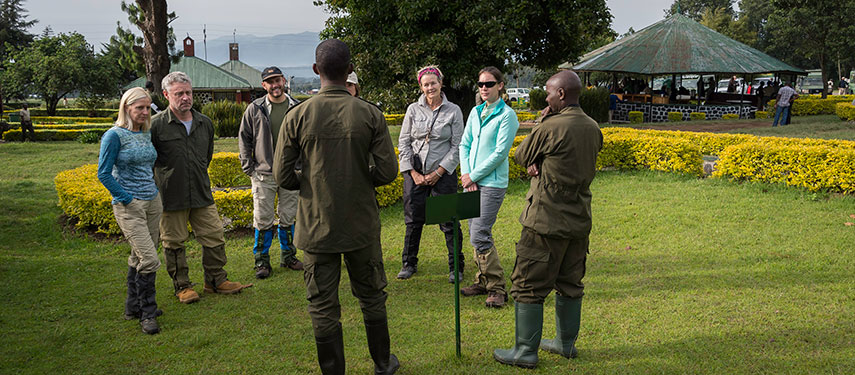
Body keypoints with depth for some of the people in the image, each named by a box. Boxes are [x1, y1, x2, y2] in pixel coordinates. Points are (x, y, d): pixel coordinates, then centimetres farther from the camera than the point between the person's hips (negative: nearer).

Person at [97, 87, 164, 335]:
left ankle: (134, 307, 26)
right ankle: (147, 313, 1)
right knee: (149, 259, -13)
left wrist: (154, 191, 13)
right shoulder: (115, 135, -10)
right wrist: (127, 198, -12)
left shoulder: (147, 134, 10)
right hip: (128, 206, -7)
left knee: (140, 257, 13)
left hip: (152, 202, 7)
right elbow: (104, 174, -10)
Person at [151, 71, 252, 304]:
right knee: (174, 243, 6)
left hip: (202, 195, 4)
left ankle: (216, 280, 23)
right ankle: (182, 286, 21)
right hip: (171, 197, -4)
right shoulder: (156, 125, -9)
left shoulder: (205, 123, 7)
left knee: (214, 237, 7)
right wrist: (159, 183, 2)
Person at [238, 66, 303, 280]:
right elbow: (244, 139, 5)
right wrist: (248, 168, -1)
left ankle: (288, 256, 25)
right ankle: (262, 261, 13)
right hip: (263, 174, -1)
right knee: (263, 220, 2)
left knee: (288, 218, 11)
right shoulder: (255, 109, -1)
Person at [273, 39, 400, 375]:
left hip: (317, 227, -1)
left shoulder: (297, 116, -8)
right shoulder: (370, 114, -8)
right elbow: (388, 171, -7)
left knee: (323, 307, 10)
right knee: (372, 298, 18)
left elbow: (282, 176, -6)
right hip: (362, 224, 1)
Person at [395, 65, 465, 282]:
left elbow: (457, 146, -1)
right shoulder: (413, 109, 5)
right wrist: (413, 173, -3)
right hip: (415, 173, 2)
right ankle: (409, 263, 23)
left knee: (449, 222, 0)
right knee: (413, 220, 7)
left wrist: (438, 173, -8)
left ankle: (456, 267, 13)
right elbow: (403, 142, 5)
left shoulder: (453, 111, 0)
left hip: (443, 173, -2)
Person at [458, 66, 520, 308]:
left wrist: (474, 175, -10)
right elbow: (464, 145, 13)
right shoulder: (475, 112, 14)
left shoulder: (507, 115, -7)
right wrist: (466, 173, -2)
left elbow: (500, 152, -12)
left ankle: (497, 288, -2)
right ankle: (483, 281, 22)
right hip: (471, 181, 7)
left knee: (479, 236, -12)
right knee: (477, 233, 10)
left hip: (492, 182, -7)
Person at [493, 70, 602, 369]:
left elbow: (521, 156, -4)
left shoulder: (551, 128, -19)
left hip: (547, 221, -8)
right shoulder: (593, 129, 5)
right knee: (570, 284, 17)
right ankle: (566, 343, 29)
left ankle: (525, 351, 9)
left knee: (528, 286, 2)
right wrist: (539, 165, -1)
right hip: (579, 220, 8)